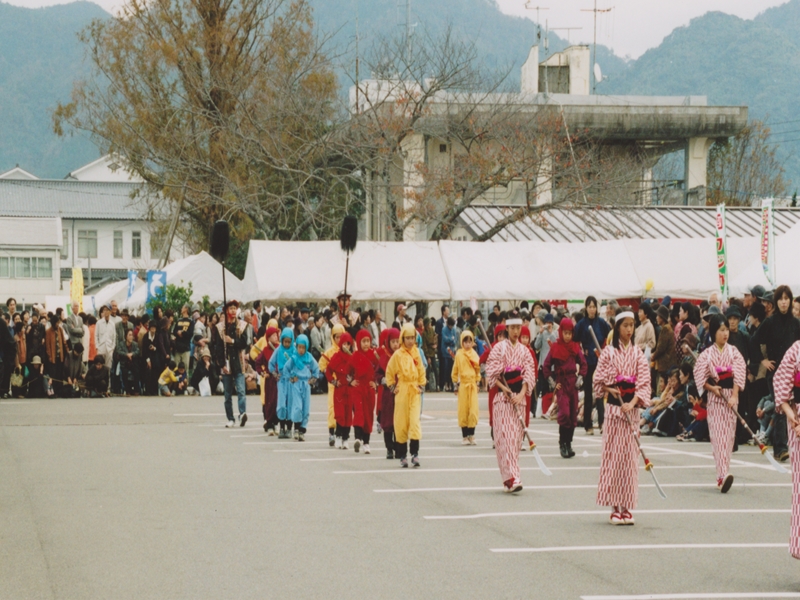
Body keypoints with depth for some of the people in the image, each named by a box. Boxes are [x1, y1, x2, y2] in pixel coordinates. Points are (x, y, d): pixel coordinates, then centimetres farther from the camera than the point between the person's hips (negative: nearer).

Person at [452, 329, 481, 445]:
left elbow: (478, 368, 10)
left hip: (472, 384, 1)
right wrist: (455, 384, 4)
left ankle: (471, 435, 6)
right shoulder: (459, 354, 0)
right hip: (463, 384, -1)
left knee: (473, 411, -3)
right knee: (463, 411, 2)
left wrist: (477, 381, 4)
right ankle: (464, 436, 9)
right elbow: (455, 370, 5)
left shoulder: (474, 354, 4)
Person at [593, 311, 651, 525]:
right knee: (614, 453, -2)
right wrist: (610, 390, -15)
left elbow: (644, 382, -1)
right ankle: (615, 507, 1)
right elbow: (599, 380, 2)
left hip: (633, 407, 2)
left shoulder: (638, 353, 6)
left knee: (630, 455, 1)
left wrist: (633, 402, -15)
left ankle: (626, 507, 6)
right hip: (614, 406, -2)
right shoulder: (609, 352, 1)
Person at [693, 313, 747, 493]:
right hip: (714, 397, -2)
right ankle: (723, 475, -20)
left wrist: (734, 396, -15)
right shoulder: (706, 354, -1)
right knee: (718, 435, -9)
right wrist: (712, 388, -16)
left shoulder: (733, 352, 2)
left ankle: (722, 475, 10)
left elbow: (739, 374, -4)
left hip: (731, 396, 2)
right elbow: (700, 378, 0)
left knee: (728, 434, 3)